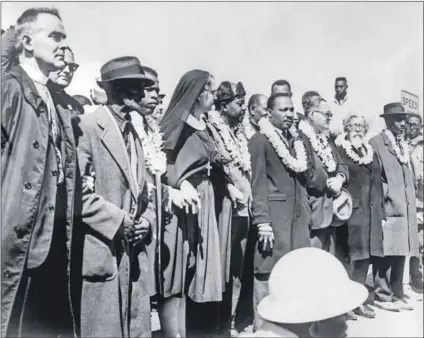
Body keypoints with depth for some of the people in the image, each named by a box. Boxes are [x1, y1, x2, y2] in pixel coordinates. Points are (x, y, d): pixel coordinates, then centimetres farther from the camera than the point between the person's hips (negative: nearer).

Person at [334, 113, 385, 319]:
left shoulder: (371, 153, 18)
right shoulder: (338, 150, -3)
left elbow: (378, 183, 16)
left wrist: (381, 212, 12)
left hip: (371, 211, 6)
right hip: (350, 210, -6)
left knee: (365, 255, 8)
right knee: (350, 257, -3)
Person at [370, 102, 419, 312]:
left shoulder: (404, 144, 19)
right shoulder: (376, 143, -5)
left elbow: (408, 177, 21)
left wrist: (411, 205, 15)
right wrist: (385, 195, -12)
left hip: (405, 207, 7)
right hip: (387, 206, -7)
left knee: (400, 252, 11)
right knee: (385, 253, -4)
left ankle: (397, 294, 20)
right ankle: (382, 296, 6)